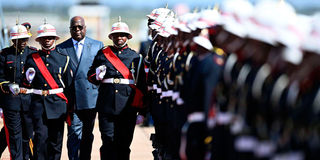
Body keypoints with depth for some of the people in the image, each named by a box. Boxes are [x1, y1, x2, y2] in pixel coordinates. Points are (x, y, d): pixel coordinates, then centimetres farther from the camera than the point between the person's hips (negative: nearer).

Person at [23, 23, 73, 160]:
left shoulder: (63, 59, 6)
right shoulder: (32, 59, 8)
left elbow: (69, 85, 8)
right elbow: (26, 84, 14)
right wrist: (28, 80, -8)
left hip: (57, 103, 0)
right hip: (38, 104, 0)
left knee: (56, 139, 2)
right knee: (41, 137, -11)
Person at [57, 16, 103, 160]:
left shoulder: (97, 45, 9)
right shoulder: (61, 48, 7)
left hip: (90, 98, 2)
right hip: (71, 99, -1)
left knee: (87, 135, 9)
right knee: (74, 134, -9)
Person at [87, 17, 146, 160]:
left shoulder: (136, 57, 10)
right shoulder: (102, 54, 11)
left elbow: (141, 86, 8)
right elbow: (90, 76, 17)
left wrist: (141, 110, 5)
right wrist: (97, 76, -7)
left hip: (128, 107, 0)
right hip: (106, 105, 0)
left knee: (124, 143, 2)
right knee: (108, 141, -5)